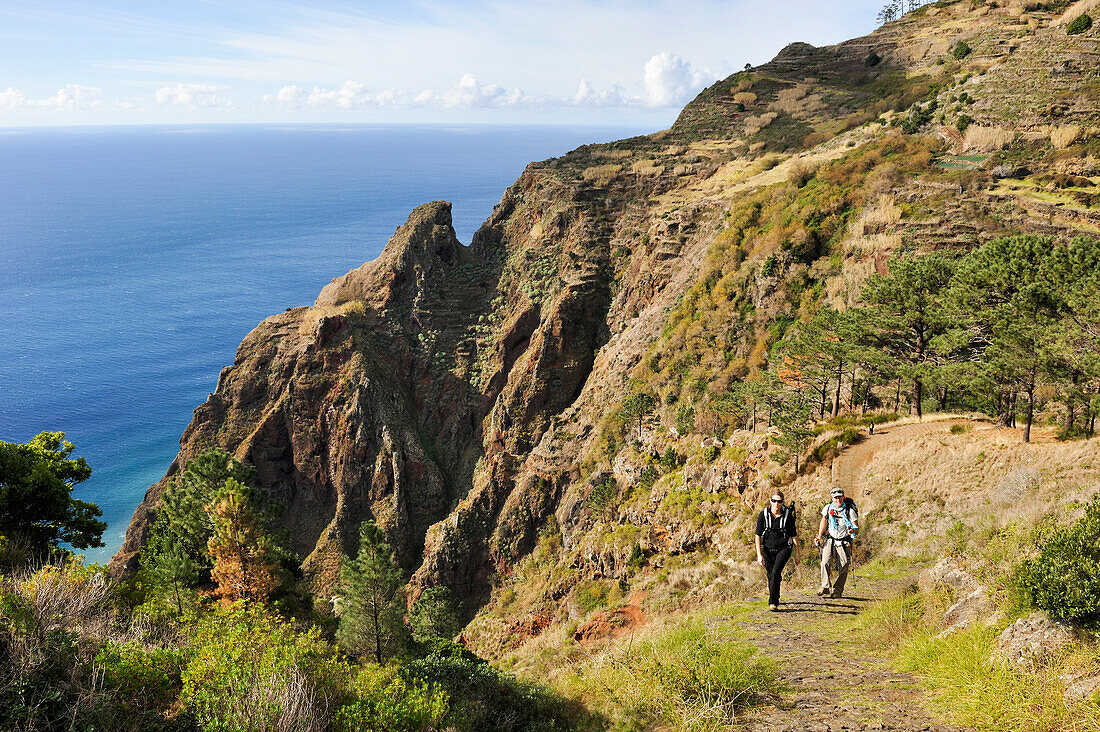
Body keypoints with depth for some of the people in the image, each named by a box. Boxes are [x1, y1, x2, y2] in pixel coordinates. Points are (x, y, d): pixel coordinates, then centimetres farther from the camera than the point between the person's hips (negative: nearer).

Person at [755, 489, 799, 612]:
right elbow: (758, 536, -6)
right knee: (770, 575, 8)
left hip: (784, 548, -2)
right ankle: (774, 600, 32)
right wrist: (759, 555, -13)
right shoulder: (763, 514, -9)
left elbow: (794, 535, 1)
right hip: (768, 549, 2)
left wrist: (797, 554, 3)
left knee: (775, 572, -20)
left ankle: (773, 602, -13)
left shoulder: (788, 515, -9)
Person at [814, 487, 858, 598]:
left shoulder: (850, 511, -13)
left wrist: (853, 530, -34)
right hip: (830, 541, 2)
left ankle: (838, 591, 17)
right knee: (825, 562, -19)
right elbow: (823, 522, 15)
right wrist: (819, 536, 11)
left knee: (843, 568, -1)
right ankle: (825, 588, -16)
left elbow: (857, 529, -11)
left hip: (844, 543, -2)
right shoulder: (828, 508, -4)